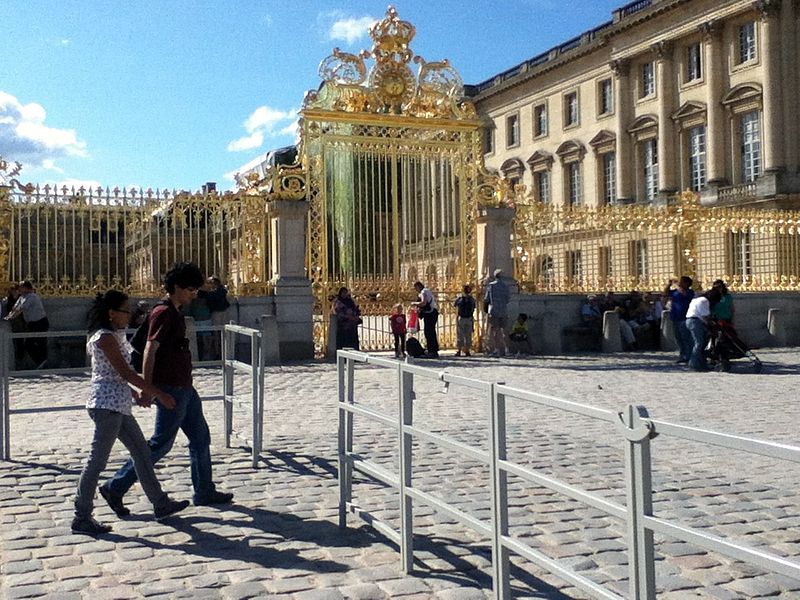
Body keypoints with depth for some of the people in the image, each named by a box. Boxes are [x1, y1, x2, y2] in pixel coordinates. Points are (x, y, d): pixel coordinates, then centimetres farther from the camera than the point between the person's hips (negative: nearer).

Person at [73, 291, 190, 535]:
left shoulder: (113, 336, 15)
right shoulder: (106, 337, -15)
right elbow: (125, 372, -19)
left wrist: (136, 394, 21)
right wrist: (158, 393, -17)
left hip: (118, 405, 11)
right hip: (107, 404, -10)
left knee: (141, 452, 13)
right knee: (97, 460, -4)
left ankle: (161, 504, 21)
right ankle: (82, 518, 4)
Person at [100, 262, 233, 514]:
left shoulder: (175, 313, 15)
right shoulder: (163, 313, -15)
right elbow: (150, 350, -21)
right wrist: (146, 387, -24)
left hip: (184, 388, 10)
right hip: (170, 389, -10)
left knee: (201, 438, 14)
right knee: (161, 443, -4)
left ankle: (204, 492, 23)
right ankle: (115, 488, 5)